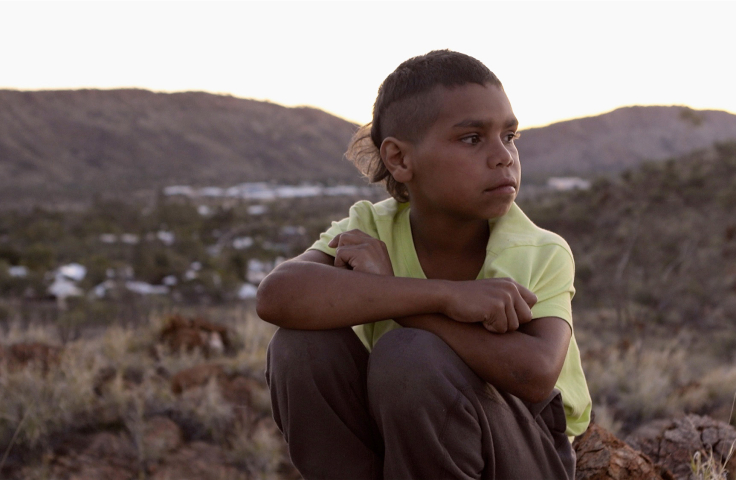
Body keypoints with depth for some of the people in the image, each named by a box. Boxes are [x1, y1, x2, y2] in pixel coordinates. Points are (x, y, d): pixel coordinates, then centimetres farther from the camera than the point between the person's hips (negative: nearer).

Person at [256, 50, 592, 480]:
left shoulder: (542, 255, -17)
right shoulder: (370, 233, -12)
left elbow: (535, 374, -37)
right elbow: (277, 297, -34)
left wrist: (386, 291, -32)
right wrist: (445, 294, -39)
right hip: (404, 444, 2)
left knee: (410, 357, -31)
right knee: (303, 347, -23)